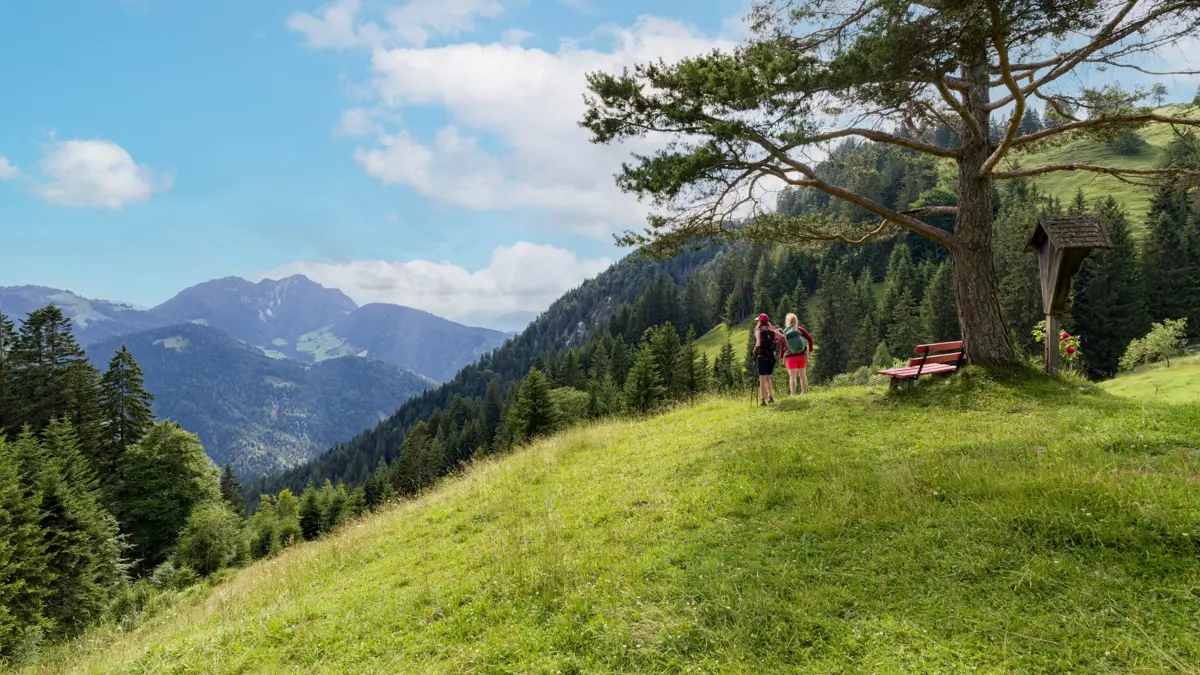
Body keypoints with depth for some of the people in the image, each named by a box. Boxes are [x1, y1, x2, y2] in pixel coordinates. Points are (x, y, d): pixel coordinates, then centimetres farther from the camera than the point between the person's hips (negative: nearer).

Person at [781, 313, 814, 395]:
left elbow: (783, 347, -4)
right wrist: (810, 349, 4)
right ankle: (804, 393, 19)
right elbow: (809, 338, -8)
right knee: (803, 375, 13)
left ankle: (793, 395, -13)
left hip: (790, 357, -2)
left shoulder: (784, 333, -5)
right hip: (801, 355, 2)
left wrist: (782, 357, 8)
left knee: (792, 376, -5)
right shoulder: (799, 329, -2)